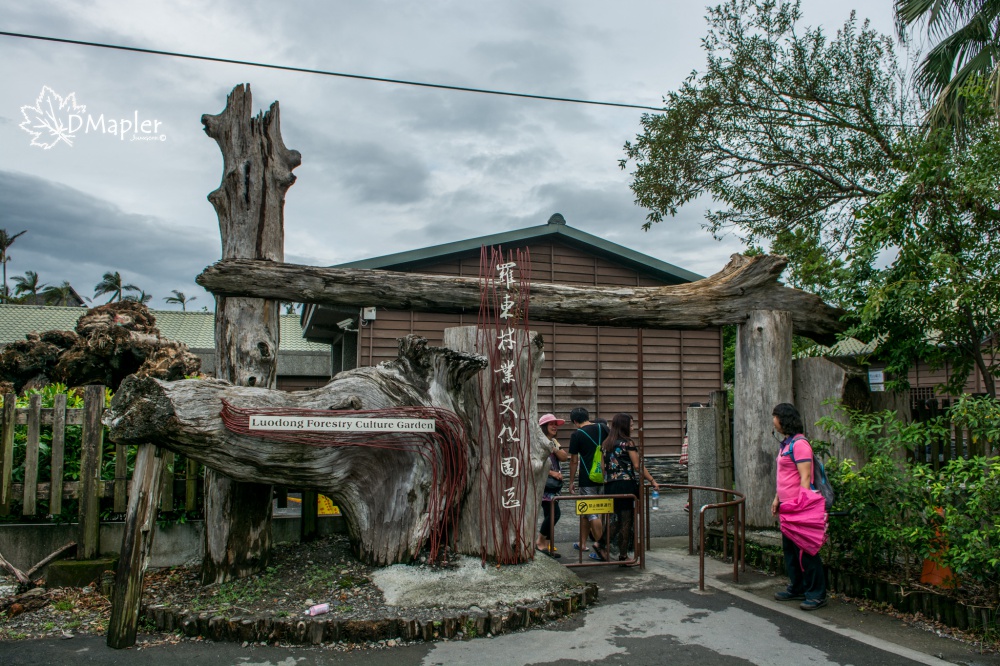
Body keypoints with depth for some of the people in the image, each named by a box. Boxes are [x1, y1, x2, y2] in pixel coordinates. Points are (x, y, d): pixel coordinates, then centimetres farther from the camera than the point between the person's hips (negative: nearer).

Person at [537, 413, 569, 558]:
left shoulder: (553, 442, 16)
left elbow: (564, 457, 7)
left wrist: (554, 449, -11)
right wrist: (552, 473, -16)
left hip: (553, 484, 9)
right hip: (543, 483, -9)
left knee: (549, 514, 10)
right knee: (554, 512, -14)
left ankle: (547, 546, 16)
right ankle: (540, 542, -1)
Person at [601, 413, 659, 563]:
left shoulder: (605, 444, 10)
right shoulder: (628, 443, -7)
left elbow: (603, 467, 11)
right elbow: (638, 466, -9)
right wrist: (652, 481, -3)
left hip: (609, 485, 6)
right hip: (626, 484, -6)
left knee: (618, 519, 17)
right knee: (627, 520, 3)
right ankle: (623, 555, 7)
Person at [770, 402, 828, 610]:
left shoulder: (799, 444, -16)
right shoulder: (785, 444, 15)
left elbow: (805, 478, -20)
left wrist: (800, 505, -22)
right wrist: (777, 499, 20)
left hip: (799, 506, -10)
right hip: (787, 507, 10)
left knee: (805, 550, -2)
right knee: (789, 549, 15)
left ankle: (817, 594, 7)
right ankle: (797, 589, 26)